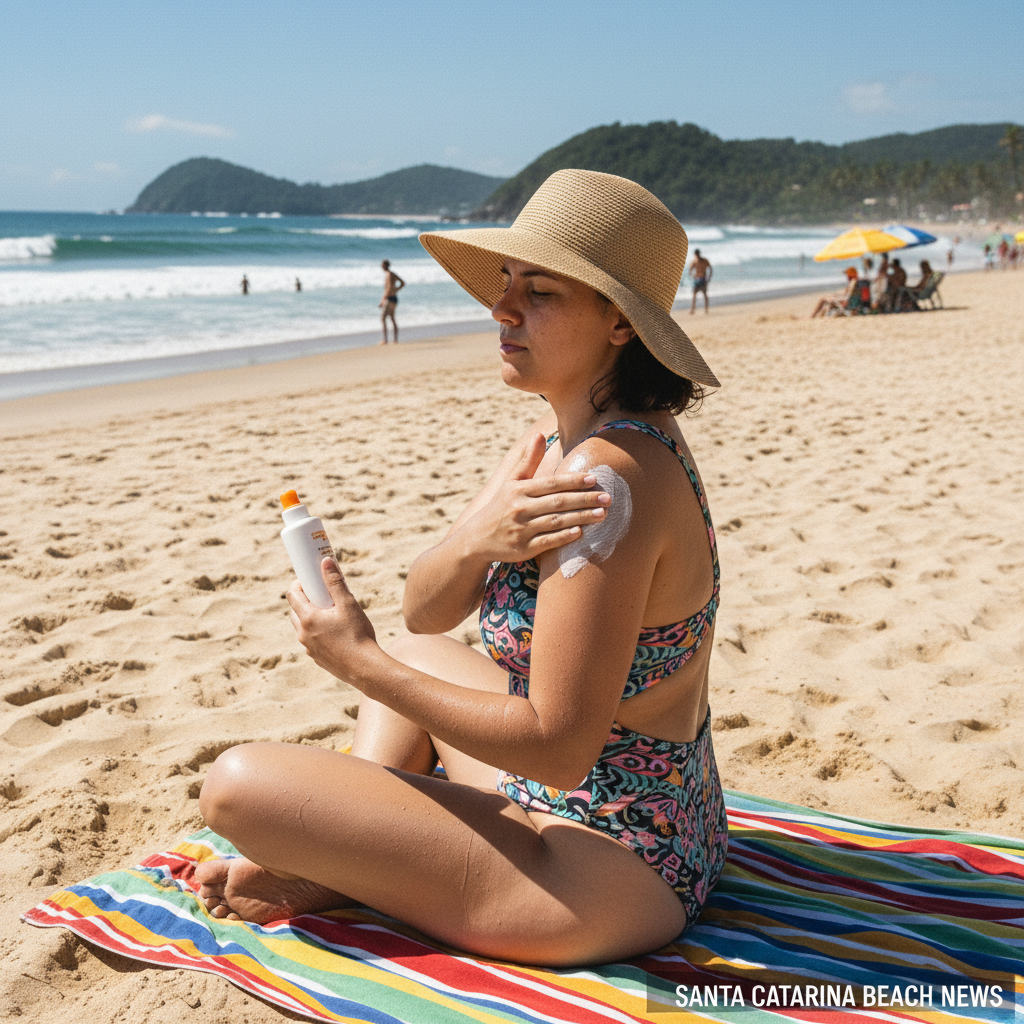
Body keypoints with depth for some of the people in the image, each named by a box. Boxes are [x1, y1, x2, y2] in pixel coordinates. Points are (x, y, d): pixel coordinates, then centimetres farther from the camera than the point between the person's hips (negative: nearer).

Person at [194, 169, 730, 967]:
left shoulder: (606, 478, -26)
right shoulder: (553, 444, 3)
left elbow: (557, 747, -26)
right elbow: (425, 613, 1)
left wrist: (361, 665, -18)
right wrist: (476, 539, -21)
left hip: (610, 876, -9)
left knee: (238, 783, -13)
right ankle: (353, 856, 14)